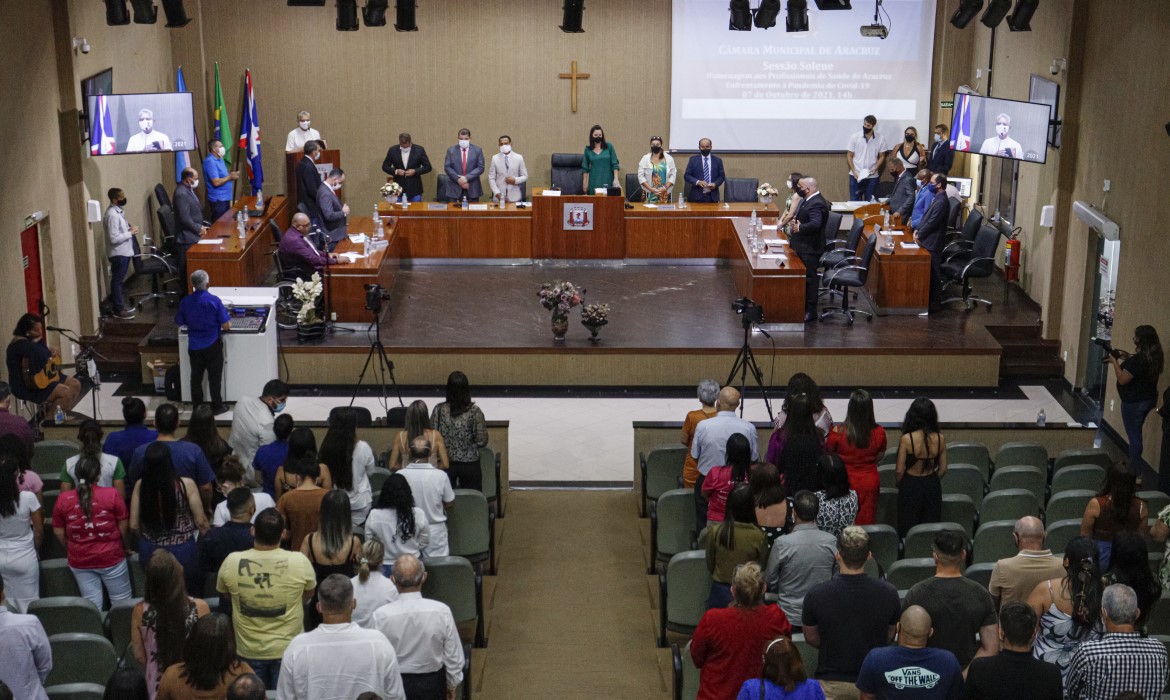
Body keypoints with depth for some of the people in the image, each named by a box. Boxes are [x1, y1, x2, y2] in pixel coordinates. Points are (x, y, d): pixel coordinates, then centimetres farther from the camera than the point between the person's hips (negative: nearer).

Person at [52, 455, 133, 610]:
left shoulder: (63, 499, -5)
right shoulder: (111, 495, -11)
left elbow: (58, 533, 2)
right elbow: (123, 527, -6)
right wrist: (125, 547, 13)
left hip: (79, 560, 3)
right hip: (110, 556, -3)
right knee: (122, 602, 12)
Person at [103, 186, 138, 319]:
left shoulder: (119, 210, 6)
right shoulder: (112, 215, -24)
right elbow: (113, 238, -27)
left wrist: (129, 229, 3)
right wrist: (131, 233, -19)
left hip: (124, 251, 9)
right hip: (118, 253, -9)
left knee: (120, 280, 19)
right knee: (117, 280, 1)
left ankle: (121, 304, 30)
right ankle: (118, 310, 8)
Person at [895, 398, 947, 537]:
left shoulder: (906, 439, -19)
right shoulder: (940, 438, -9)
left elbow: (899, 470, -13)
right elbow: (943, 469, 0)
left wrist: (900, 484, 7)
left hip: (910, 486, -3)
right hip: (932, 487, 3)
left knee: (908, 530, 9)